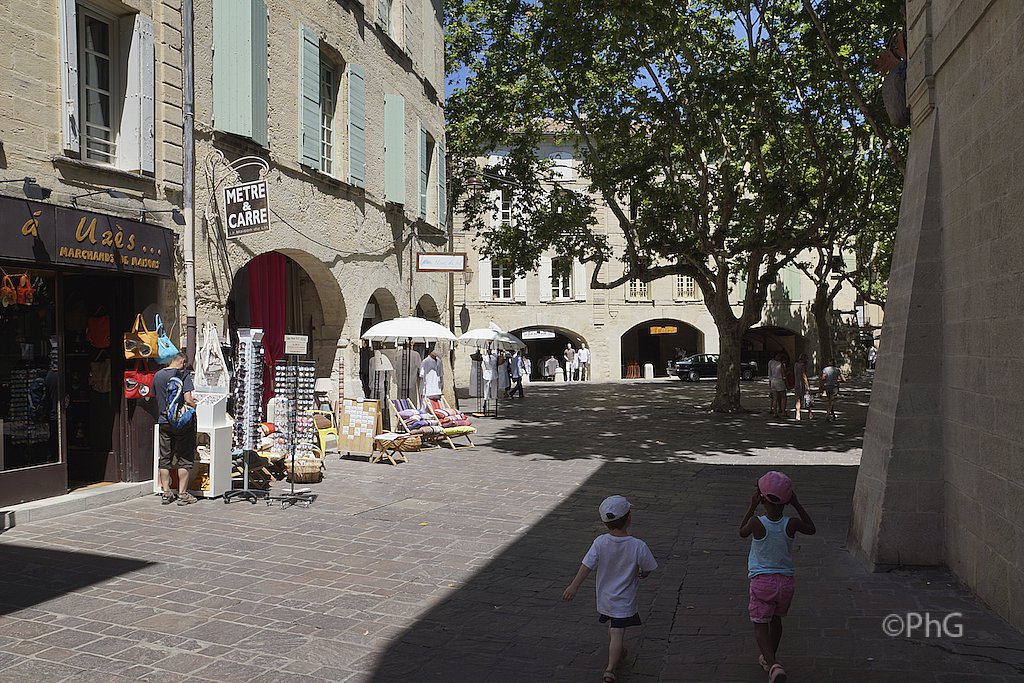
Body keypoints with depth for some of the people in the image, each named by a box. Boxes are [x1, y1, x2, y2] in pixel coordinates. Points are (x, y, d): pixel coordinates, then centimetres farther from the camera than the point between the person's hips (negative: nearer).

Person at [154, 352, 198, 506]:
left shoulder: (157, 376, 5)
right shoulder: (183, 374, -12)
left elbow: (158, 398, 16)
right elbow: (188, 400, -20)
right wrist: (194, 405, 1)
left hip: (164, 422, 5)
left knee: (165, 459, 12)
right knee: (184, 459, 4)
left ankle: (166, 493, 15)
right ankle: (182, 494, 6)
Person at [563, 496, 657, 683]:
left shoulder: (600, 542, -18)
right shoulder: (638, 546, -23)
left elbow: (587, 566, -14)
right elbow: (648, 568, -8)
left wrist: (574, 586, -5)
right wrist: (642, 574, 16)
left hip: (605, 597, 4)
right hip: (624, 600, -4)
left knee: (612, 627, 26)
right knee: (618, 633, 1)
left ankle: (617, 653, 48)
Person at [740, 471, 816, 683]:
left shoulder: (756, 523, -18)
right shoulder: (791, 524, -12)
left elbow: (742, 532, 5)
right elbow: (811, 529, 10)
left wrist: (752, 507, 3)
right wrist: (797, 505, 5)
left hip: (761, 581, -3)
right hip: (785, 580, 3)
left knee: (760, 625, 1)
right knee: (776, 620, 24)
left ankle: (774, 666, -21)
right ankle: (769, 660, 40)